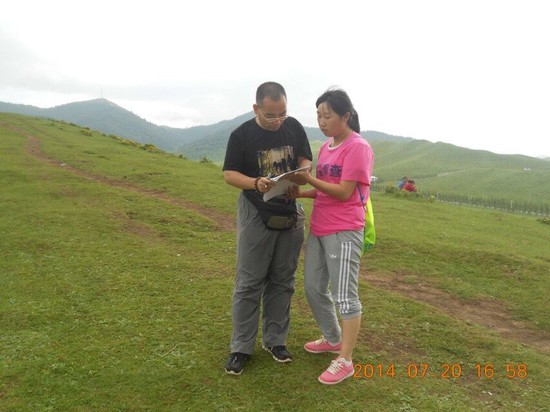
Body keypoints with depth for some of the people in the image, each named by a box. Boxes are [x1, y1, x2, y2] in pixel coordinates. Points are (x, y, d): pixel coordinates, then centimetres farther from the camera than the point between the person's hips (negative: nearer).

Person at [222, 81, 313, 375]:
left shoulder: (294, 127, -1)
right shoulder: (242, 134, -9)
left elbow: (305, 160, 7)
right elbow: (229, 174, -6)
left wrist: (302, 172, -17)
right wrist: (255, 183, -26)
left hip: (290, 214, 4)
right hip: (255, 215, -3)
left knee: (282, 282, 11)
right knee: (249, 283, 1)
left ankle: (275, 340, 26)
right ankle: (241, 347, 14)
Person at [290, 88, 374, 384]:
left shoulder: (358, 147, -12)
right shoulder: (326, 146, 13)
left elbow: (343, 193, -17)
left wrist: (307, 178, -19)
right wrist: (301, 193, -1)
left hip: (344, 232, -9)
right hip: (318, 229, 9)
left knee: (344, 295, 0)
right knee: (313, 288, 15)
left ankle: (345, 361, 14)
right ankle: (333, 339, 37)